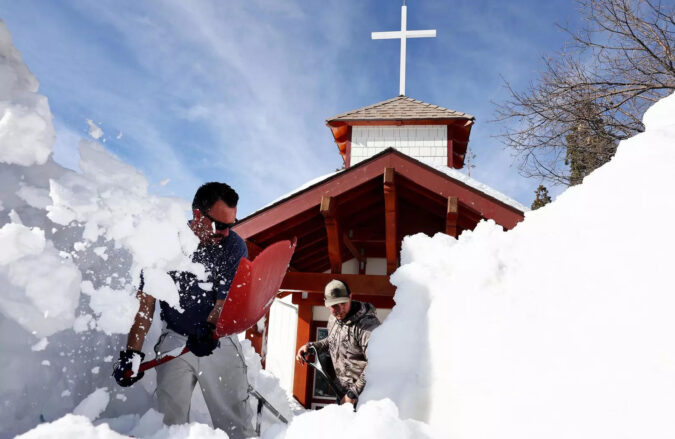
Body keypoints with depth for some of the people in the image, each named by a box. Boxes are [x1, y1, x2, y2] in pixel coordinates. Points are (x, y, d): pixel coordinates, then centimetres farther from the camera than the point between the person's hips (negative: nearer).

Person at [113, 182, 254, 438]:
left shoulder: (234, 246, -7)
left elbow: (227, 297, -14)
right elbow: (146, 303, -8)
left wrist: (209, 328, -33)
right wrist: (132, 352, -17)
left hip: (218, 341, 0)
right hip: (175, 340, 0)